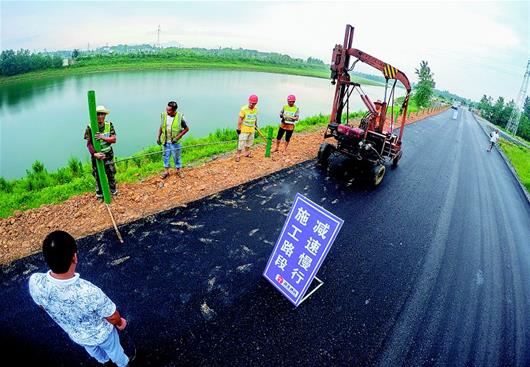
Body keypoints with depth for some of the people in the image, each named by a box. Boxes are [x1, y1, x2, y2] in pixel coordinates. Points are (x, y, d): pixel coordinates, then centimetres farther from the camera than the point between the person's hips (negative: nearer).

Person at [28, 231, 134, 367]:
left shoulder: (35, 282, -34)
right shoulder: (89, 292, -47)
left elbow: (42, 305, -8)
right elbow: (113, 317, -26)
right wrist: (120, 323, -1)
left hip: (75, 335, 4)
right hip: (101, 334, -3)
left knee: (92, 350, 38)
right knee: (113, 349, 33)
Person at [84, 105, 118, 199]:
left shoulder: (109, 125, -7)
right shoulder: (90, 127, -14)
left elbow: (114, 139, -11)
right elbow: (89, 143, -13)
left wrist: (103, 138, -28)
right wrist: (94, 153, -29)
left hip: (108, 154, 2)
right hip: (96, 154, -2)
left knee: (111, 174, 14)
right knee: (98, 176, 8)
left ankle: (113, 190, 35)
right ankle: (99, 195, 25)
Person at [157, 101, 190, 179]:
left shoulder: (180, 117, -17)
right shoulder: (163, 115, -8)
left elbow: (186, 129, -8)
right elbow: (161, 127, 7)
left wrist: (177, 137, -15)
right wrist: (158, 137, 2)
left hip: (175, 142, -3)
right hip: (165, 141, 3)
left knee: (176, 157, 12)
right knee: (166, 156, 14)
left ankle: (179, 171, 32)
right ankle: (166, 171, 31)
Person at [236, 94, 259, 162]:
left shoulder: (256, 109, -1)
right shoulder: (244, 109, -19)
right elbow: (240, 119, -16)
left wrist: (256, 125, 22)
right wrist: (238, 128, -16)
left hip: (252, 129, 6)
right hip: (244, 129, -6)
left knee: (250, 141, 18)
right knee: (241, 142, -5)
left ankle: (247, 152, 37)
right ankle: (238, 155, 5)